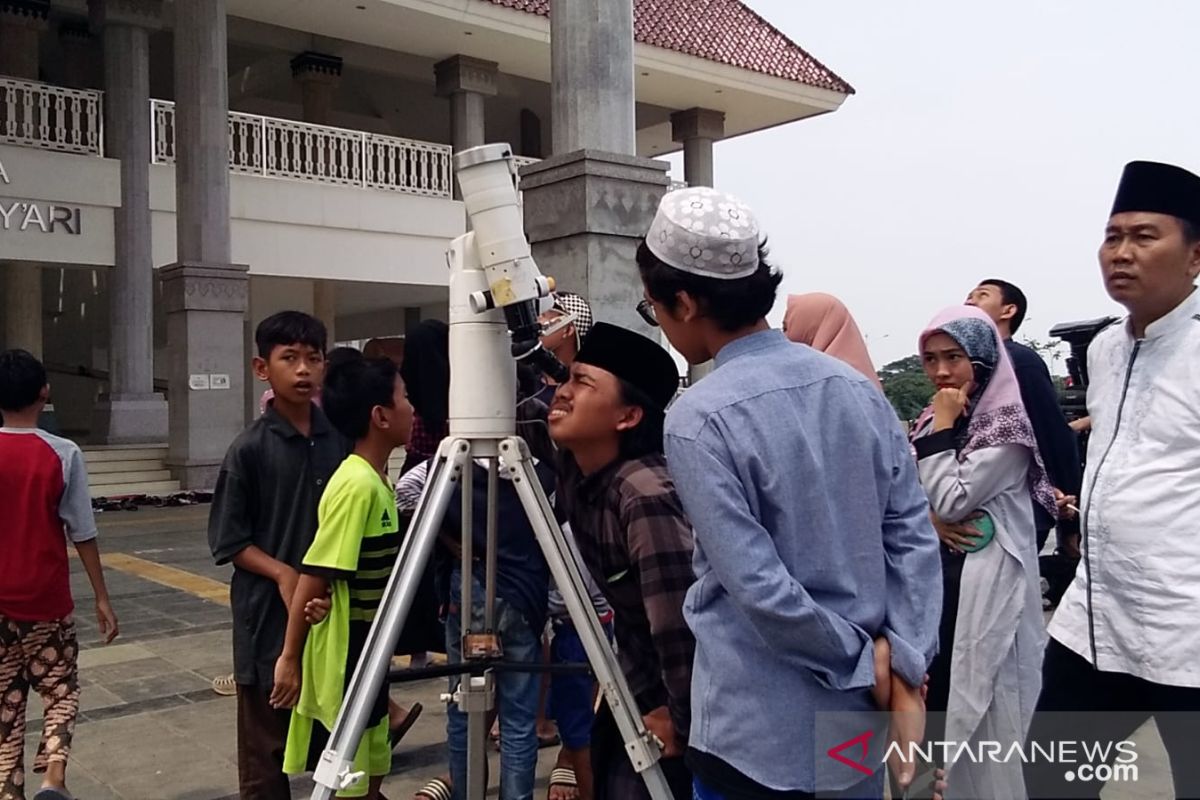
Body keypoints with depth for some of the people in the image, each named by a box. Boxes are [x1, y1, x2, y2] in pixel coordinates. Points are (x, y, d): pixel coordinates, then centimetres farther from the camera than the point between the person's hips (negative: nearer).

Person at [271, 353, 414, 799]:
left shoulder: (378, 481, 6)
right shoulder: (356, 485, -22)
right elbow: (313, 577, -21)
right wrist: (290, 658, -17)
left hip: (367, 655, 9)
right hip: (341, 659, -9)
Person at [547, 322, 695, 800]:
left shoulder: (647, 496, -33)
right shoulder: (575, 472, -8)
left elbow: (683, 624, -33)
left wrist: (682, 721, -20)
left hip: (679, 694, -7)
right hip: (636, 680, 8)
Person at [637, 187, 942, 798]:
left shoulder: (698, 420, -18)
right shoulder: (858, 388, 1)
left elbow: (758, 586, -21)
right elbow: (914, 537, 0)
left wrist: (865, 663, -9)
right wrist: (904, 674, -2)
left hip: (762, 734, -6)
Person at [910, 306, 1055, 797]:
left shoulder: (1006, 425, -11)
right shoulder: (931, 421, 11)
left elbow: (950, 502, -18)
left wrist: (942, 429, -13)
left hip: (982, 593, -7)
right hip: (933, 583, 7)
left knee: (981, 722, 1)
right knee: (933, 708, 13)